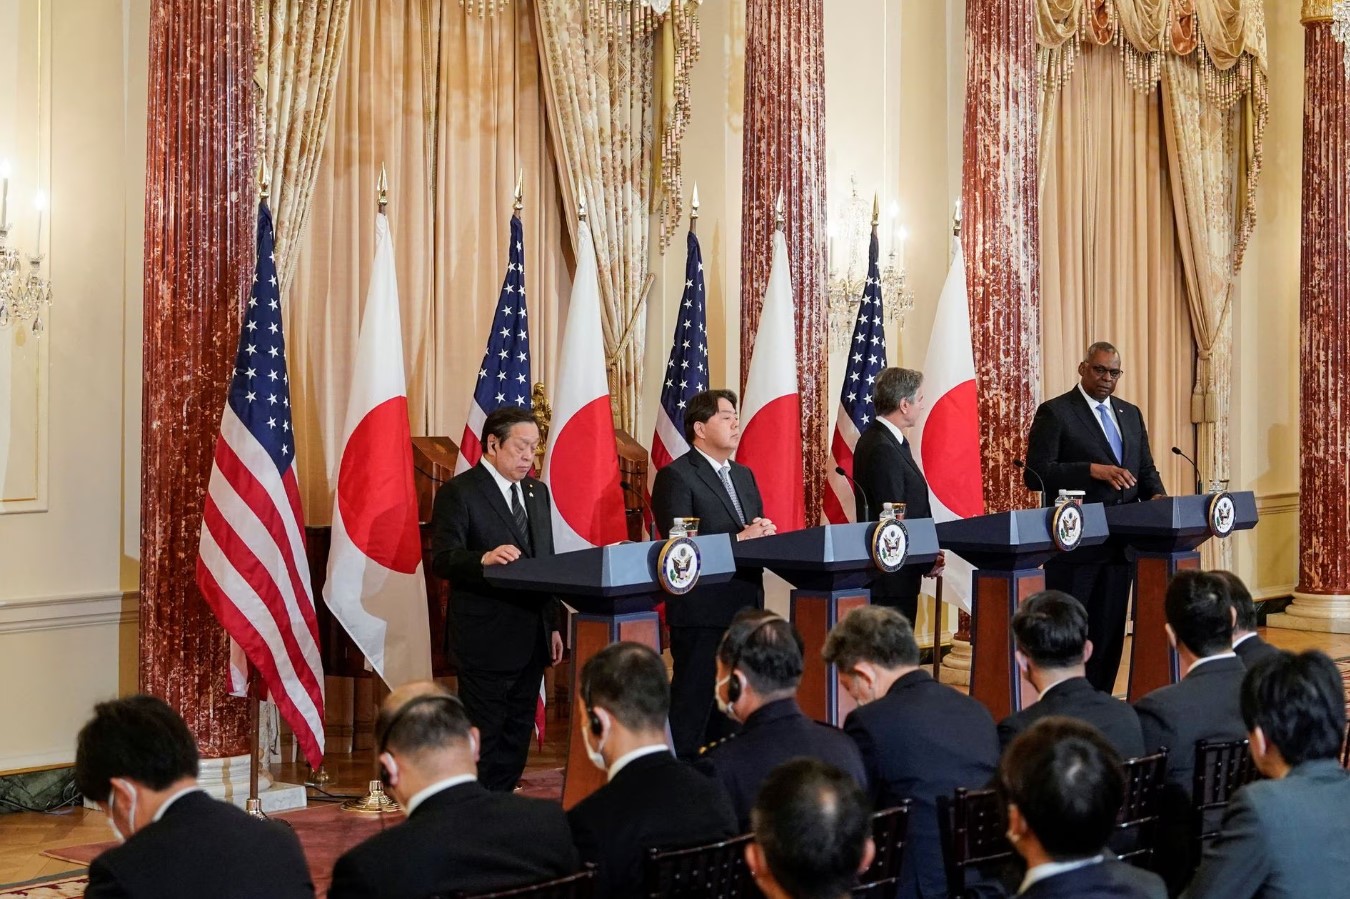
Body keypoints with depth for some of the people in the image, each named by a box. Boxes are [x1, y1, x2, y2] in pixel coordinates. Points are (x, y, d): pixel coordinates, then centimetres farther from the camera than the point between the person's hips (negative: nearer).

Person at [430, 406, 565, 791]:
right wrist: (485, 558, -37)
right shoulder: (459, 492, -8)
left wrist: (552, 625, 15)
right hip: (486, 640, -7)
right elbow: (442, 559, -18)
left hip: (532, 639, 7)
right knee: (482, 737, -3)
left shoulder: (537, 491, 16)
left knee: (517, 737, 12)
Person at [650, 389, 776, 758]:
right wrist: (740, 540, -22)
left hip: (745, 606, 8)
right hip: (702, 612, -8)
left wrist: (765, 533, -6)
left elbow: (760, 532, 18)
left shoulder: (744, 476, 18)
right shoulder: (675, 477, -8)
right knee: (692, 707, -4)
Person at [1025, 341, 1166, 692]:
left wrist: (1156, 495, -3)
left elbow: (1146, 469, 19)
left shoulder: (1131, 414, 16)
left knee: (1109, 632, 9)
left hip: (1120, 542, 6)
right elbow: (1035, 474, -14)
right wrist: (1094, 470, -24)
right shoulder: (1055, 412, -5)